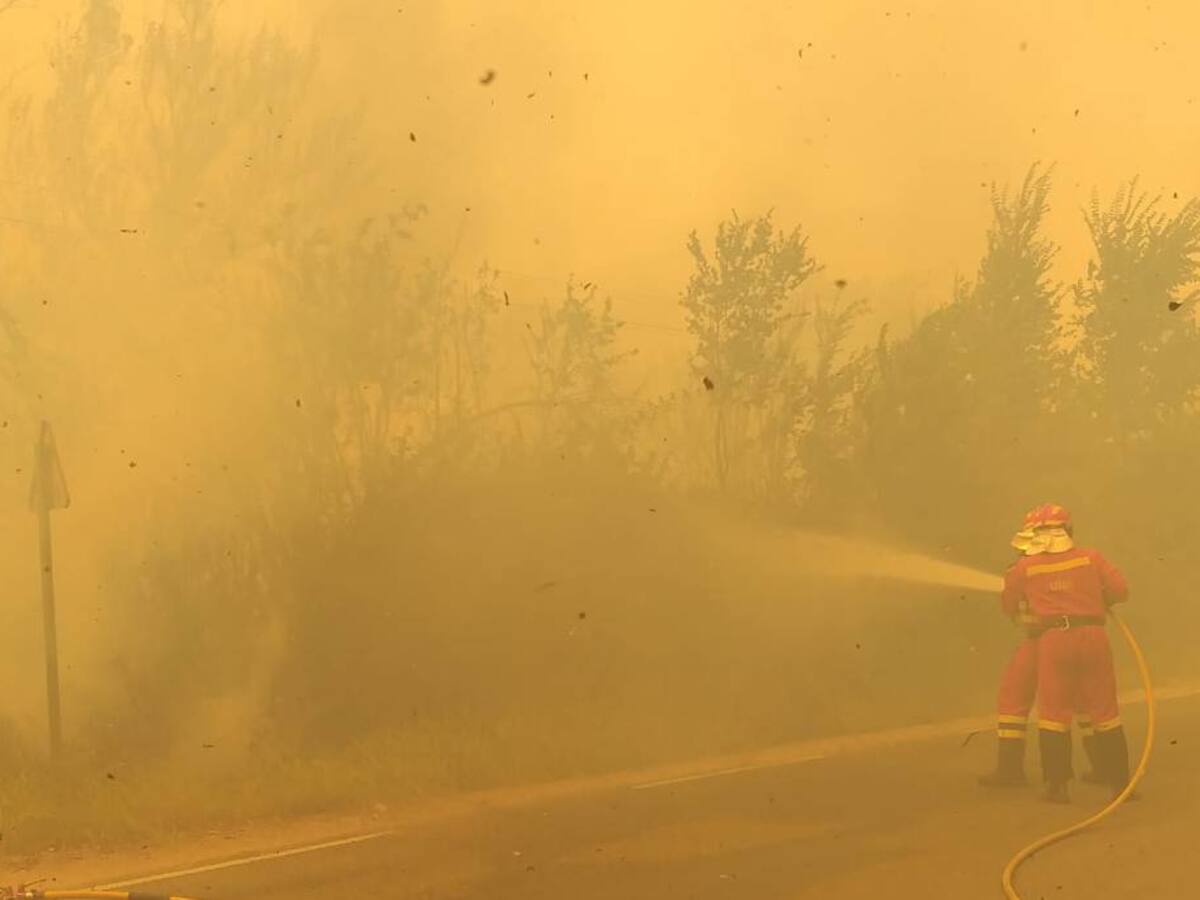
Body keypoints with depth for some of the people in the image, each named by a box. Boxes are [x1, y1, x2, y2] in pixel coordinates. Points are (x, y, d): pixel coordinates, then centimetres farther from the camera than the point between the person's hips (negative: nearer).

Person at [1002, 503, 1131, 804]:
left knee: (1053, 713, 9)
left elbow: (1008, 605, 14)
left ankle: (1057, 785, 7)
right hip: (1092, 634, 1)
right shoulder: (1090, 558, 4)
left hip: (1053, 639, -1)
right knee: (1105, 711, 9)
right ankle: (1119, 782, 13)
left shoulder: (1025, 568, 4)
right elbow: (1120, 590, 1)